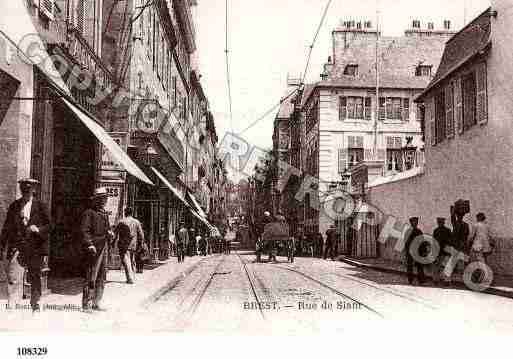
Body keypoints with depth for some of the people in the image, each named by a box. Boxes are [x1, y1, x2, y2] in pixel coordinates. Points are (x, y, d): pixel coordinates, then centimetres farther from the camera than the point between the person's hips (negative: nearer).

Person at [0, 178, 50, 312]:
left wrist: (38, 229, -17)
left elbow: (48, 226, 3)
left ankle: (35, 304, 21)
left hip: (35, 247, -1)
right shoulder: (14, 206, 12)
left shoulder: (41, 206, 5)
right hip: (17, 245, 1)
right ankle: (11, 305, -3)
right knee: (13, 277, -9)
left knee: (35, 278, 7)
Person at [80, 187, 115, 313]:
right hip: (94, 248, -8)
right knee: (91, 277, -8)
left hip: (103, 248, 9)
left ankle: (97, 303, 22)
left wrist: (110, 233, 5)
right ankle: (86, 304, -2)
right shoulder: (89, 213, -6)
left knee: (102, 276, 12)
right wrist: (90, 244, -23)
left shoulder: (104, 214, 18)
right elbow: (84, 230, -14)